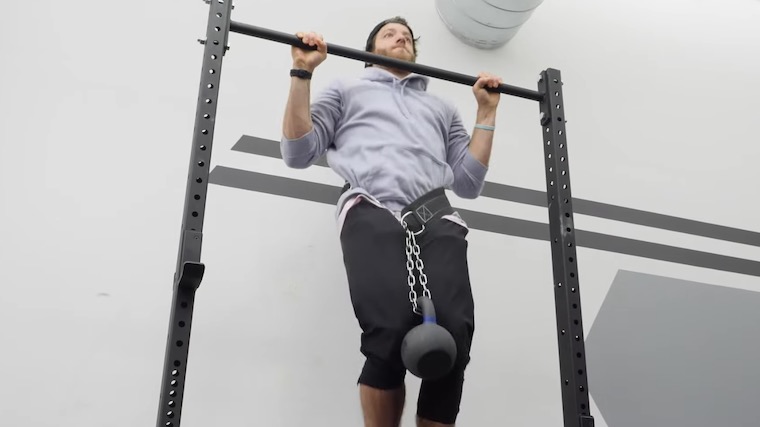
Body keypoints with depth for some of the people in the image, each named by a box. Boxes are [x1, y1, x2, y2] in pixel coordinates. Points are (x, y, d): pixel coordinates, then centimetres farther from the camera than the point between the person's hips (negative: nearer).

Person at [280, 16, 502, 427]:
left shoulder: (441, 108, 38)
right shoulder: (348, 89, 31)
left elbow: (468, 181, 27)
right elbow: (297, 152, 16)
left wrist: (486, 111, 25)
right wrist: (303, 72, 11)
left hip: (436, 218, 3)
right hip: (372, 213, -2)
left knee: (452, 340, -24)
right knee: (392, 337, -29)